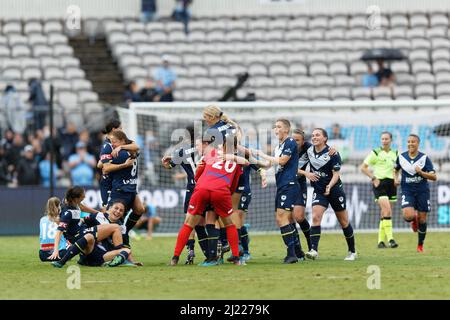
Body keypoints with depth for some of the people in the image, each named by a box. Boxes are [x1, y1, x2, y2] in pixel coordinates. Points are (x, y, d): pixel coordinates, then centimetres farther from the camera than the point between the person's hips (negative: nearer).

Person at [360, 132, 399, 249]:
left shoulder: (395, 154, 11)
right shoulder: (375, 153, -3)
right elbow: (363, 167, -2)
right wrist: (373, 178, -10)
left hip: (391, 183, 5)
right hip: (379, 183, -5)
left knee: (385, 213, 7)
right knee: (387, 210, -19)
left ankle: (381, 240, 14)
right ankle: (390, 238, -22)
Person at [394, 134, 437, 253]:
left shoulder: (424, 158, -6)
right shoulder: (401, 157, 0)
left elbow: (434, 177, -8)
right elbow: (396, 169, 21)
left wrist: (421, 172, -23)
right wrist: (396, 179, 2)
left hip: (422, 191, -1)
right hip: (407, 191, 1)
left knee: (422, 220, 2)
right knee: (408, 216, -22)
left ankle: (420, 245, 22)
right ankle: (414, 220, 17)